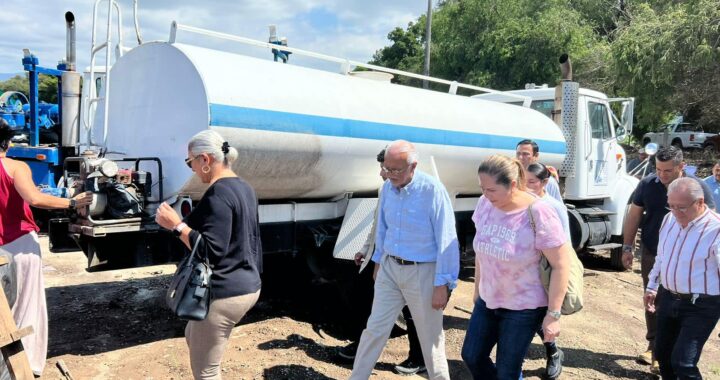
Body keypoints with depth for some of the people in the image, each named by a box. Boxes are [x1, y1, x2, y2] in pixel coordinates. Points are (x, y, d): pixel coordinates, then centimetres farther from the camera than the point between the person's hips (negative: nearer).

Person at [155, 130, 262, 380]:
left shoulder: (218, 194, -20)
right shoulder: (244, 188, 10)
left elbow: (211, 251, -25)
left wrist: (177, 225, -19)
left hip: (223, 294, -10)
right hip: (248, 286, 10)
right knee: (193, 336, 30)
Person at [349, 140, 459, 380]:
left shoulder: (432, 190, -19)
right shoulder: (388, 187, 0)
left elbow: (446, 240, -17)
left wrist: (442, 285, -16)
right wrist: (378, 260, 19)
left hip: (422, 272, -5)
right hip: (389, 268, 5)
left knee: (430, 336, 11)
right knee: (375, 328, 10)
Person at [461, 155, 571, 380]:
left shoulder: (538, 214, -25)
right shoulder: (485, 204, -7)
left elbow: (561, 265, -19)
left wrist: (553, 314, -18)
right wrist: (477, 287, 14)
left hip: (524, 307, -6)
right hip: (487, 300, 6)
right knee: (471, 356, 16)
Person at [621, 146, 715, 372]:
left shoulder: (698, 188, -10)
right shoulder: (647, 185, -3)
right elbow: (634, 216, 5)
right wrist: (627, 247, 3)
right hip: (651, 253, 3)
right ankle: (653, 345, 27)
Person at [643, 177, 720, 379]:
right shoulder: (669, 219, 3)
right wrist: (651, 287, 19)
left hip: (700, 306, -7)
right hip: (667, 298, 7)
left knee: (683, 362, -8)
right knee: (662, 354, 17)